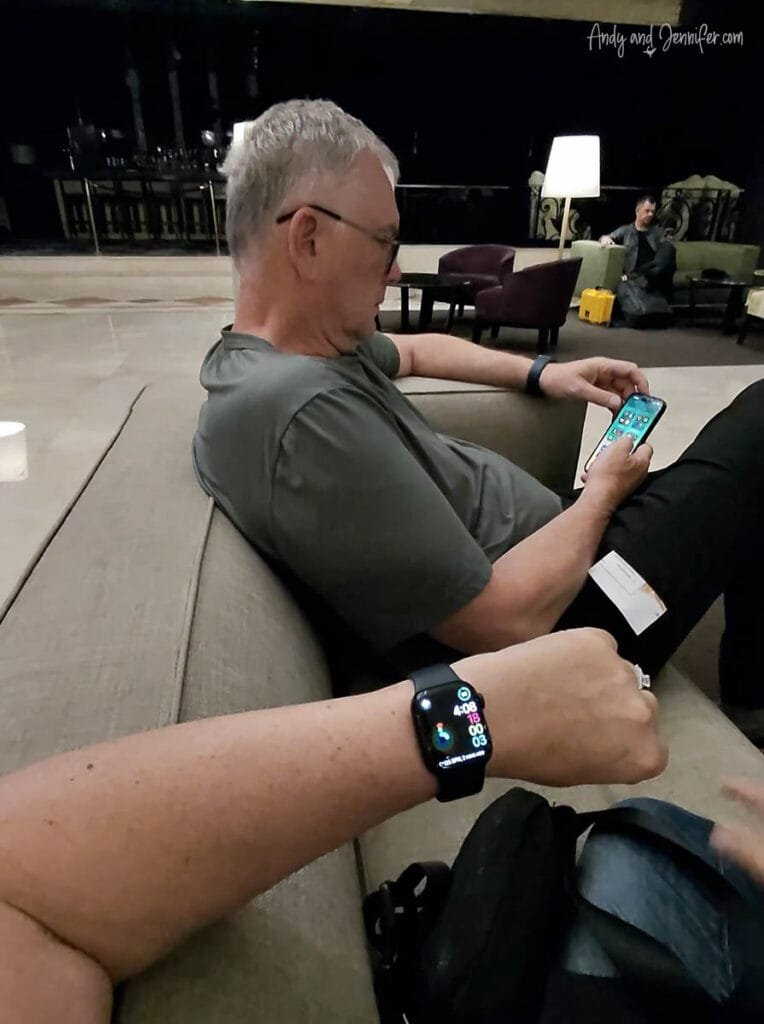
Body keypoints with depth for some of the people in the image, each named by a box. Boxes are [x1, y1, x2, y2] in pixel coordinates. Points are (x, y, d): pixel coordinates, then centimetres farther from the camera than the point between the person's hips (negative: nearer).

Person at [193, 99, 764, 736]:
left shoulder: (260, 349, 1)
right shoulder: (303, 409, -32)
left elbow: (415, 351, 20)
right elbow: (505, 623, -30)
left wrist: (542, 373, 9)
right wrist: (602, 495, -11)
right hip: (547, 631, -9)